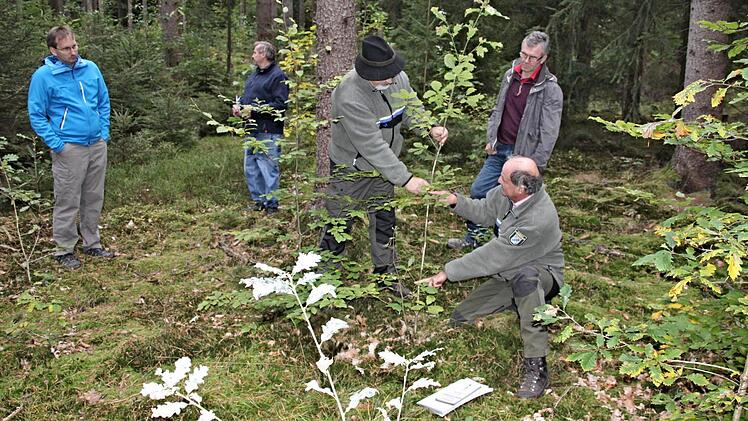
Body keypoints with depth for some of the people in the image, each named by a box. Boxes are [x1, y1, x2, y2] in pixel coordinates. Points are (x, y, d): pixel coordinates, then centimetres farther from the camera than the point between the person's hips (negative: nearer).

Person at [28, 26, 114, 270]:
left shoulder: (91, 68, 5)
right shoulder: (43, 76, -8)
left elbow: (103, 102, 15)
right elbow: (36, 116, -5)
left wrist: (104, 132, 7)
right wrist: (56, 144, -12)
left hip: (97, 145, 5)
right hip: (69, 149, -5)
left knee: (94, 199, 14)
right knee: (67, 203, 2)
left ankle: (92, 244, 27)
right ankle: (64, 250, 14)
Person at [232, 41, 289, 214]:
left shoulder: (278, 76, -10)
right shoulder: (254, 74, 18)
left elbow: (280, 104, -19)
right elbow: (246, 96, 29)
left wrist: (255, 109, -20)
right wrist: (238, 105, 7)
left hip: (268, 132, -9)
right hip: (252, 130, 9)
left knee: (269, 169, -5)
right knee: (250, 169, 13)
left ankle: (271, 204, 4)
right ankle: (258, 201, 23)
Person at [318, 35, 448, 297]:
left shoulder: (399, 78, -12)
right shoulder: (350, 96, -34)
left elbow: (409, 110, 6)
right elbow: (372, 146, -34)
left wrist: (431, 129, -15)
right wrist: (405, 179, -33)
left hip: (383, 167, 6)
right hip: (352, 170, -6)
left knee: (384, 221, 17)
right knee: (339, 224, 7)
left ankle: (386, 274, 34)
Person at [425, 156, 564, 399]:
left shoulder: (539, 219, -35)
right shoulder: (506, 193, -14)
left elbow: (494, 256, -33)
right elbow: (483, 212, 8)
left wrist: (448, 272, -26)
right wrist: (456, 201, -11)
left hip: (542, 274, -7)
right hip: (508, 275, 8)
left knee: (524, 276, -44)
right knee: (461, 319, 6)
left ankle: (536, 367, -38)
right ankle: (522, 304, 24)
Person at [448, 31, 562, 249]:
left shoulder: (551, 90, -14)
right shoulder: (510, 76, 5)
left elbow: (548, 133, -14)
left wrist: (535, 166, -15)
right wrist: (490, 139, 10)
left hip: (523, 155, -6)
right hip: (499, 149, 6)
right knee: (478, 191, 11)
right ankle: (473, 237, 29)